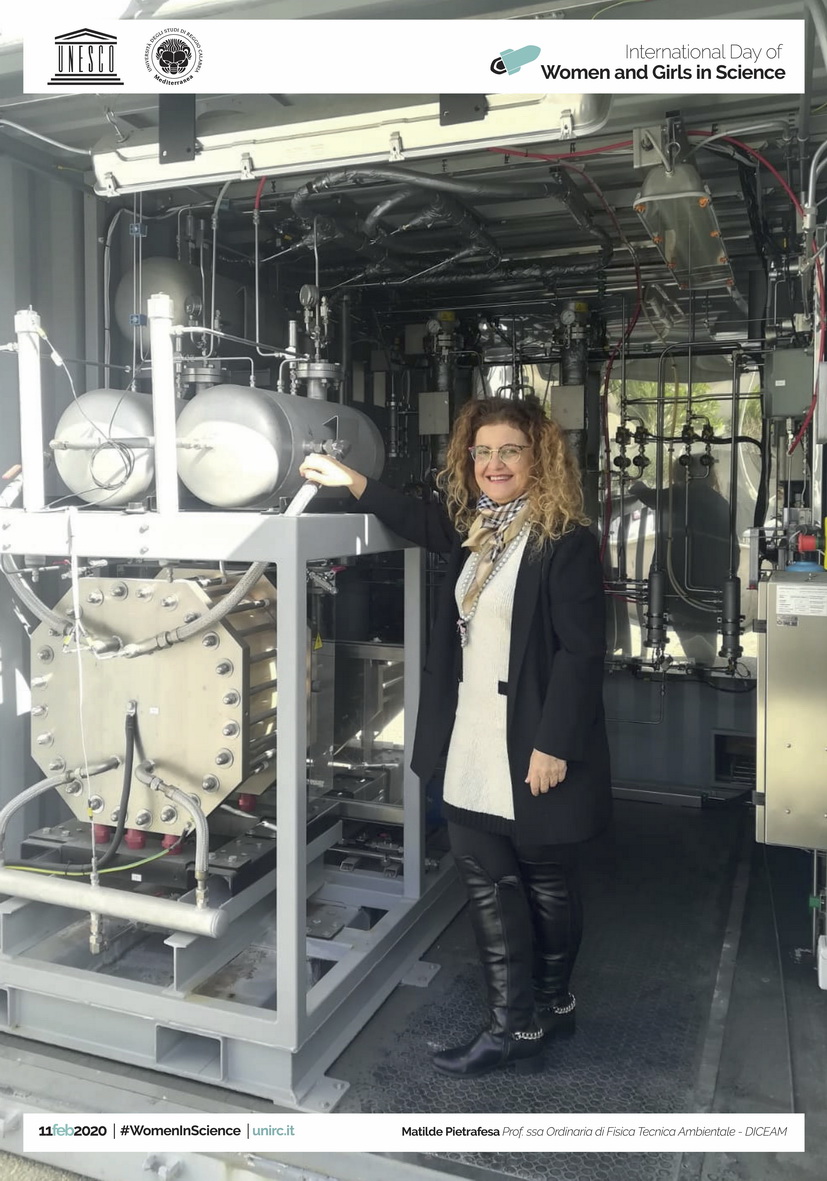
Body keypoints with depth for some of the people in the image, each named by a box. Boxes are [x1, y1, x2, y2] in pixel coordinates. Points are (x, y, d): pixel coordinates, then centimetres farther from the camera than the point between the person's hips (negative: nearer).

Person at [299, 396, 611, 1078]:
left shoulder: (566, 541, -14)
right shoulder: (473, 530, 8)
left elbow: (583, 651, -17)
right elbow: (420, 522, 29)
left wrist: (555, 746, -19)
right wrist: (351, 481, 21)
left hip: (534, 751, -7)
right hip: (472, 748, 7)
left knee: (547, 882, 13)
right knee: (488, 883, 11)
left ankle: (551, 1003, 35)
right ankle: (517, 1025, 24)